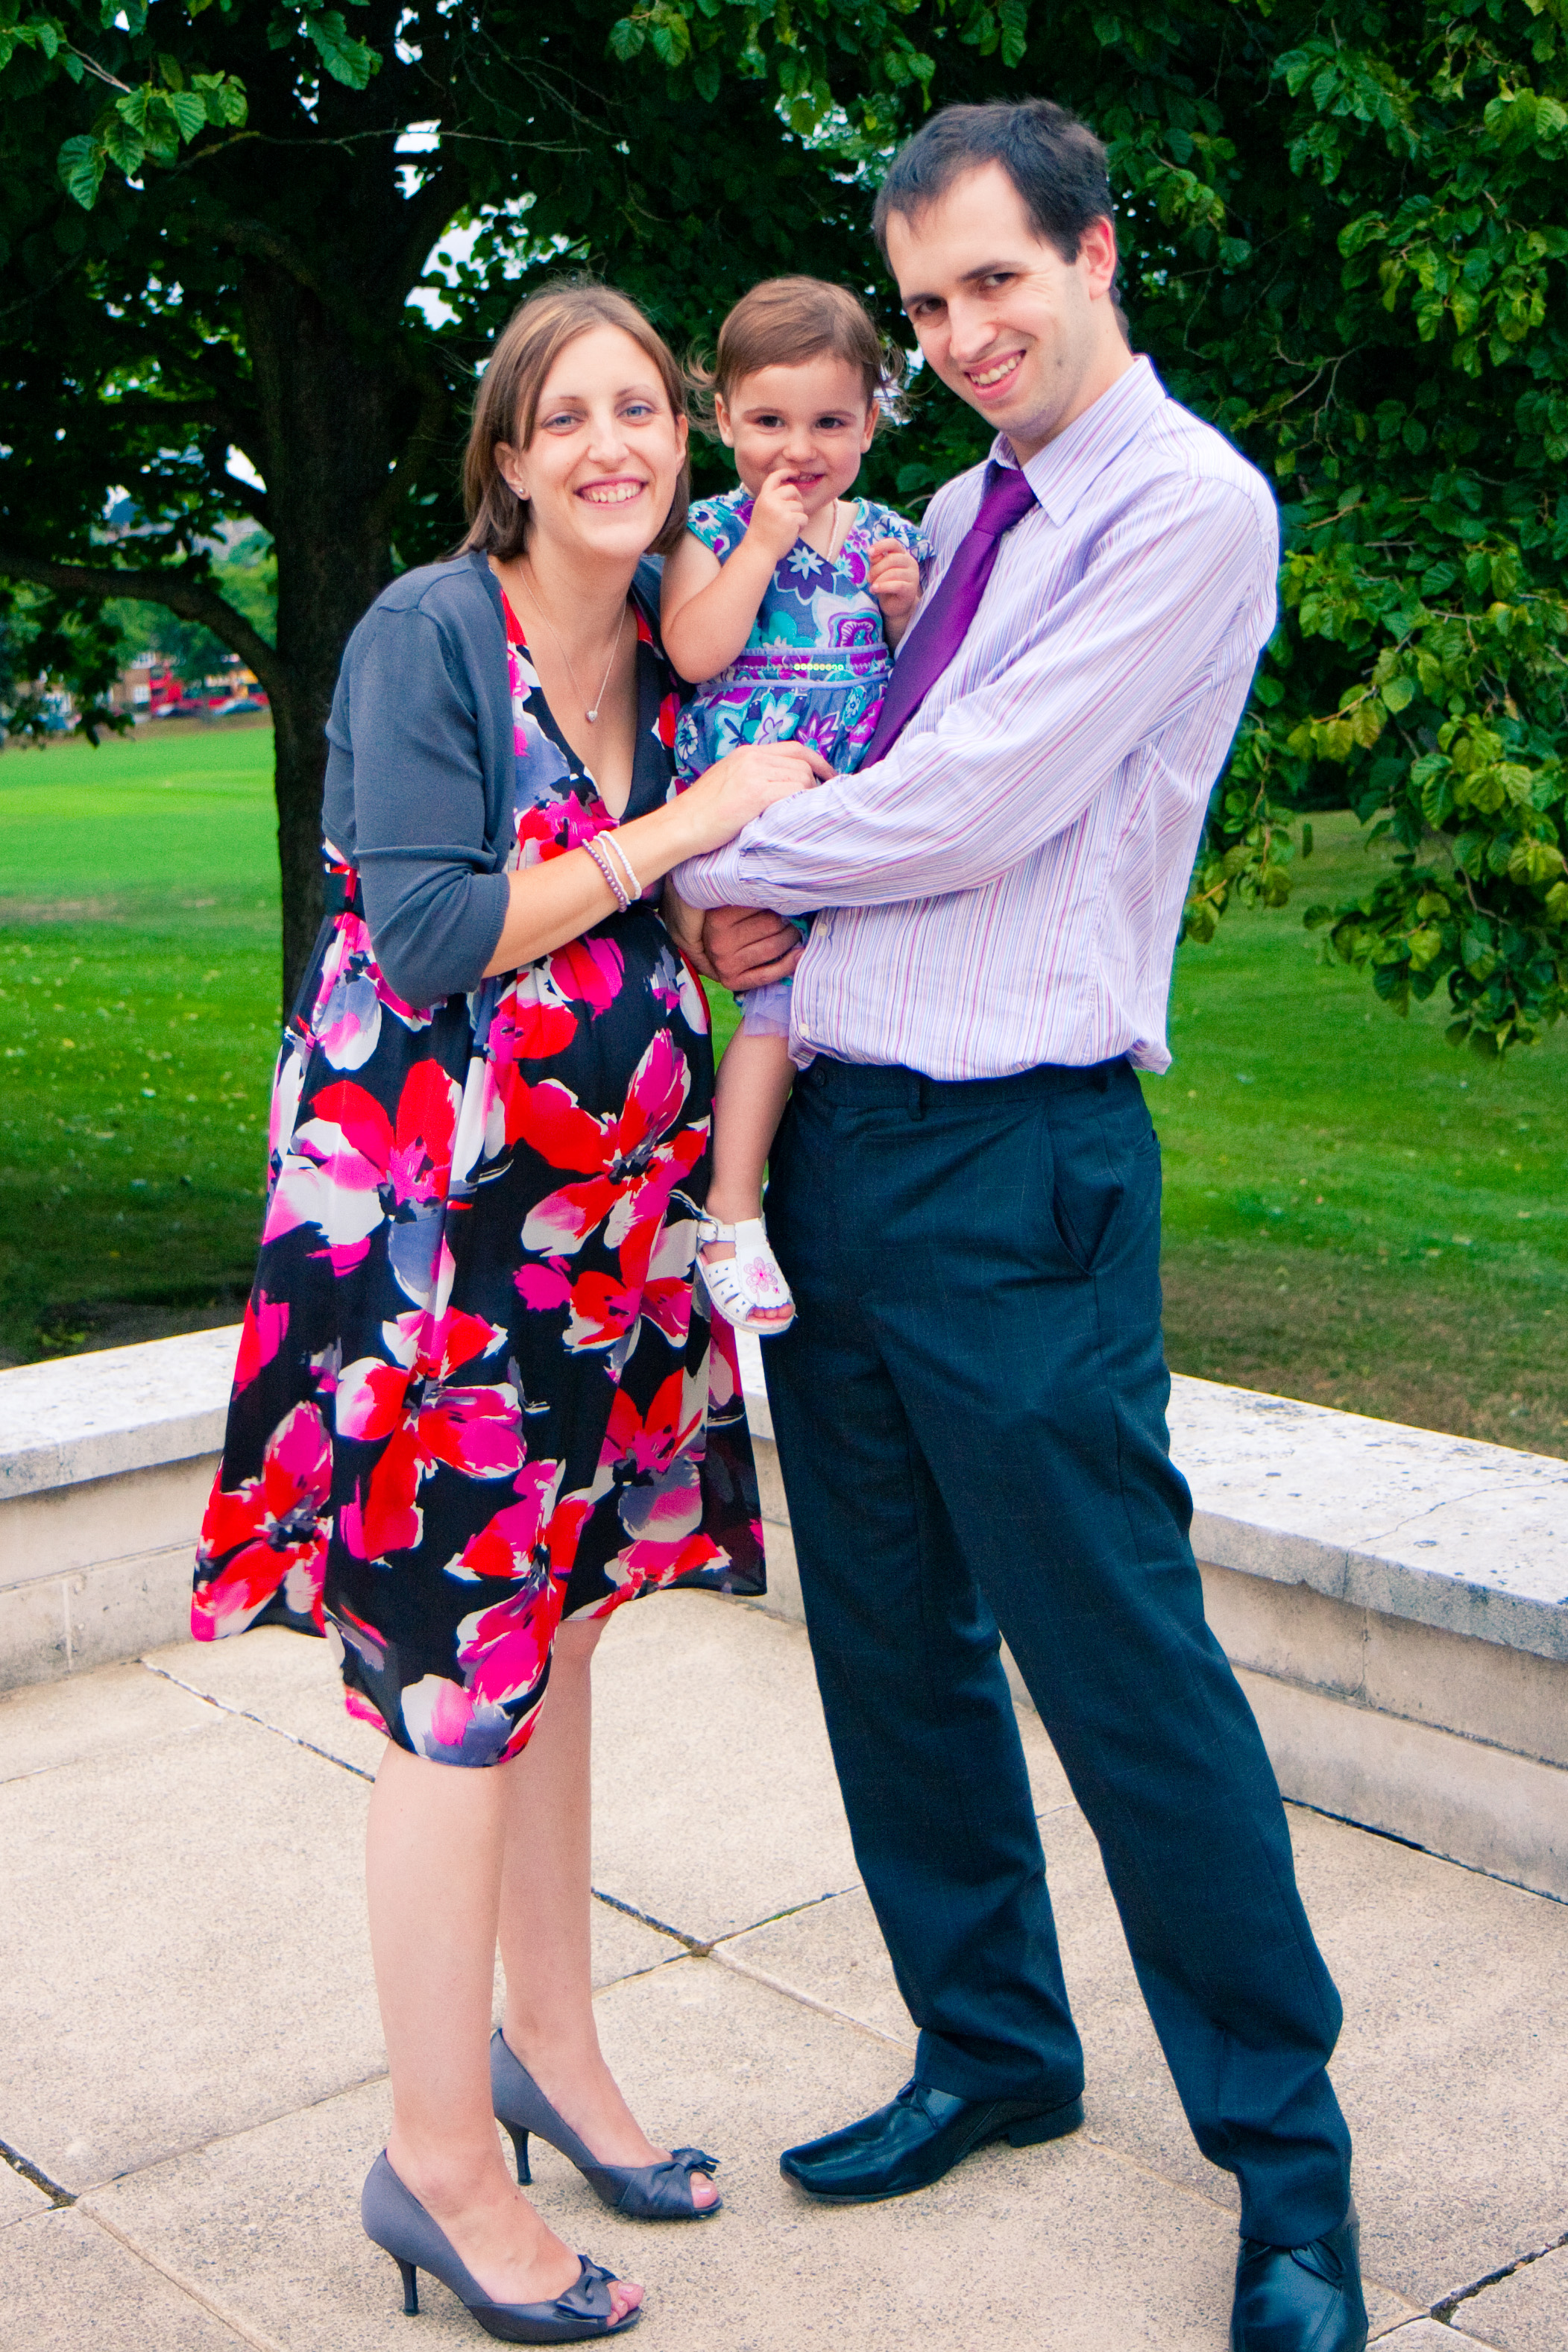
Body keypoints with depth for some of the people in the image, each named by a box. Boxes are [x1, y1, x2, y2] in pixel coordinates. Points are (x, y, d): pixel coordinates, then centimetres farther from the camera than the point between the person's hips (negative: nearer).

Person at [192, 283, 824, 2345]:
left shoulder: (673, 636, 11)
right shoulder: (427, 634, -10)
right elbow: (430, 932, -18)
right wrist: (681, 831, -16)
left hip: (600, 1207, 7)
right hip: (430, 1207, -7)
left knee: (556, 1628, 15)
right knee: (462, 1664, -4)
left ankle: (550, 2044, 32)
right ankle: (439, 2161, 11)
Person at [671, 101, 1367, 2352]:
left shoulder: (1189, 507, -8)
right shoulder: (956, 513, 17)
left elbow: (978, 806, -16)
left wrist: (716, 855, -3)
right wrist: (768, 891, -1)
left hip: (1016, 1168, -8)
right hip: (833, 1135, 8)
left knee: (1124, 1664, -1)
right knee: (896, 1649, 15)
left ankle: (1287, 2168, 17)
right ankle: (992, 2049, 34)